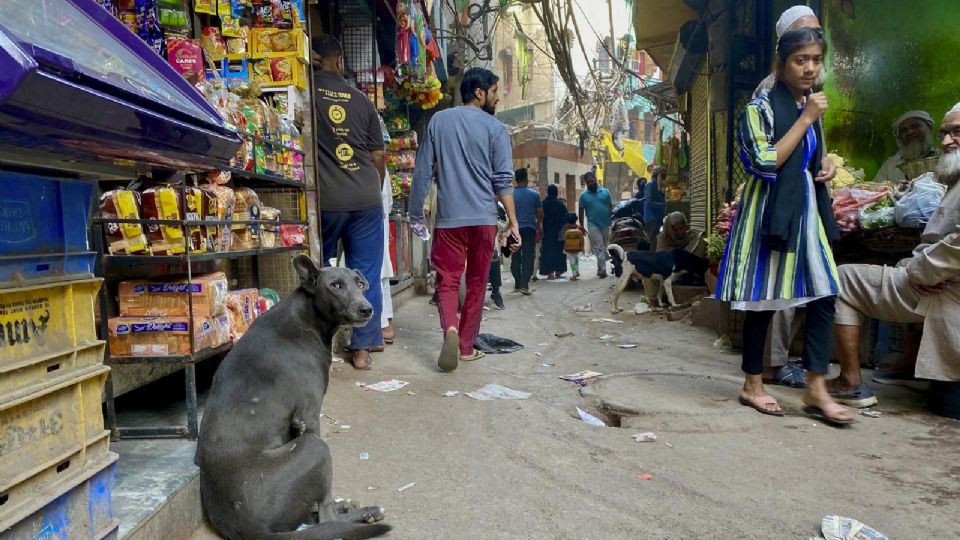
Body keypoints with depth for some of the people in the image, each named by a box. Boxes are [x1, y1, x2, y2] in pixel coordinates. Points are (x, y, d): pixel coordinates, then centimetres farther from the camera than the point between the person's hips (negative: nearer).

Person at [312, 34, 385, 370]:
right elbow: (378, 157, 11)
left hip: (324, 200, -2)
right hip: (366, 199, 2)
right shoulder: (361, 99, 9)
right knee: (366, 276, 7)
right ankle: (362, 348, 12)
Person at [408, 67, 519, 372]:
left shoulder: (438, 121, 6)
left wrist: (416, 214, 10)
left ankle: (450, 329, -19)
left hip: (448, 217, 1)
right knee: (476, 284, 10)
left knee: (447, 280, 7)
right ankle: (466, 346, 17)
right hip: (484, 218, 0)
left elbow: (422, 171, 4)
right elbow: (503, 180, -5)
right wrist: (513, 222, -2)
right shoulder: (495, 128, 1)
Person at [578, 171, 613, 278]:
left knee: (604, 247, 10)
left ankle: (600, 268, 23)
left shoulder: (605, 192, 6)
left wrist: (613, 221, 5)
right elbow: (581, 212, 7)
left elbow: (611, 207, 10)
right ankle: (603, 269, -13)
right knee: (598, 247, -10)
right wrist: (581, 226, 4)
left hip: (606, 224, 2)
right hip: (593, 225, -2)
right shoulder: (583, 195, 3)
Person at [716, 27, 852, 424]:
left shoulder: (813, 109, 15)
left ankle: (816, 389, 5)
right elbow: (767, 163, -19)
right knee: (762, 299, -1)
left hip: (807, 209, 7)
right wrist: (806, 119, -14)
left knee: (824, 295, -1)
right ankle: (752, 385, 12)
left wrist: (827, 166, 6)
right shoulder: (761, 108, -7)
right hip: (770, 211, -7)